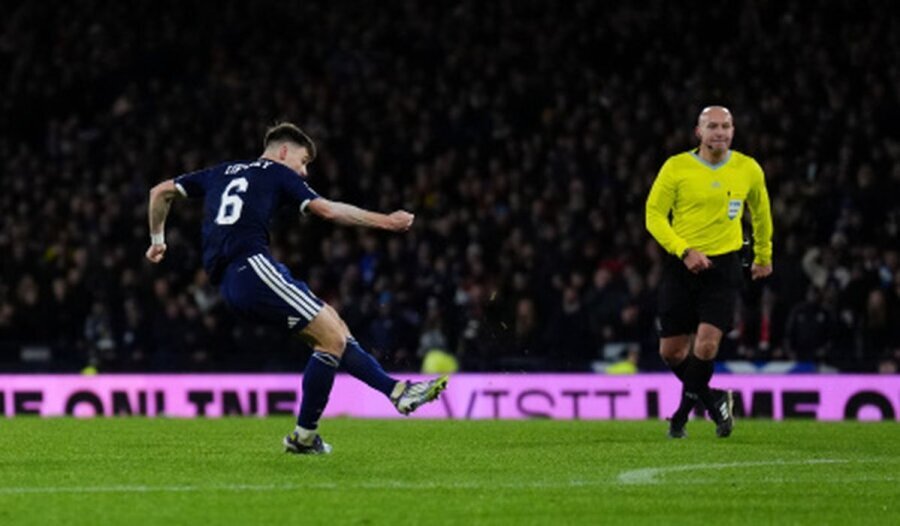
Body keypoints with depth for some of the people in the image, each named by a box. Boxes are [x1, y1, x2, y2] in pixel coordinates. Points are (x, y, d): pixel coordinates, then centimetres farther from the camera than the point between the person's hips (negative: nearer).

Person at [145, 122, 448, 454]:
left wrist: (157, 239, 40)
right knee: (332, 338, -9)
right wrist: (385, 221, 7)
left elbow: (161, 192, 30)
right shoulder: (277, 173, 10)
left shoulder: (221, 174, 29)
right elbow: (327, 210, 1)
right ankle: (304, 436, -5)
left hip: (228, 284, 9)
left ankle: (398, 391, 4)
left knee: (335, 330, 11)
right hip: (252, 266, -9)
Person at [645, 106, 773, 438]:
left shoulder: (748, 170, 2)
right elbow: (654, 214, -5)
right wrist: (685, 251, -17)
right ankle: (710, 399, 29)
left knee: (706, 345, -17)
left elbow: (760, 211, 20)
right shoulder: (676, 168, -5)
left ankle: (684, 410, 4)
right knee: (671, 351, 2)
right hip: (681, 267, 0)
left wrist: (763, 255, 29)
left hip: (724, 265, 0)